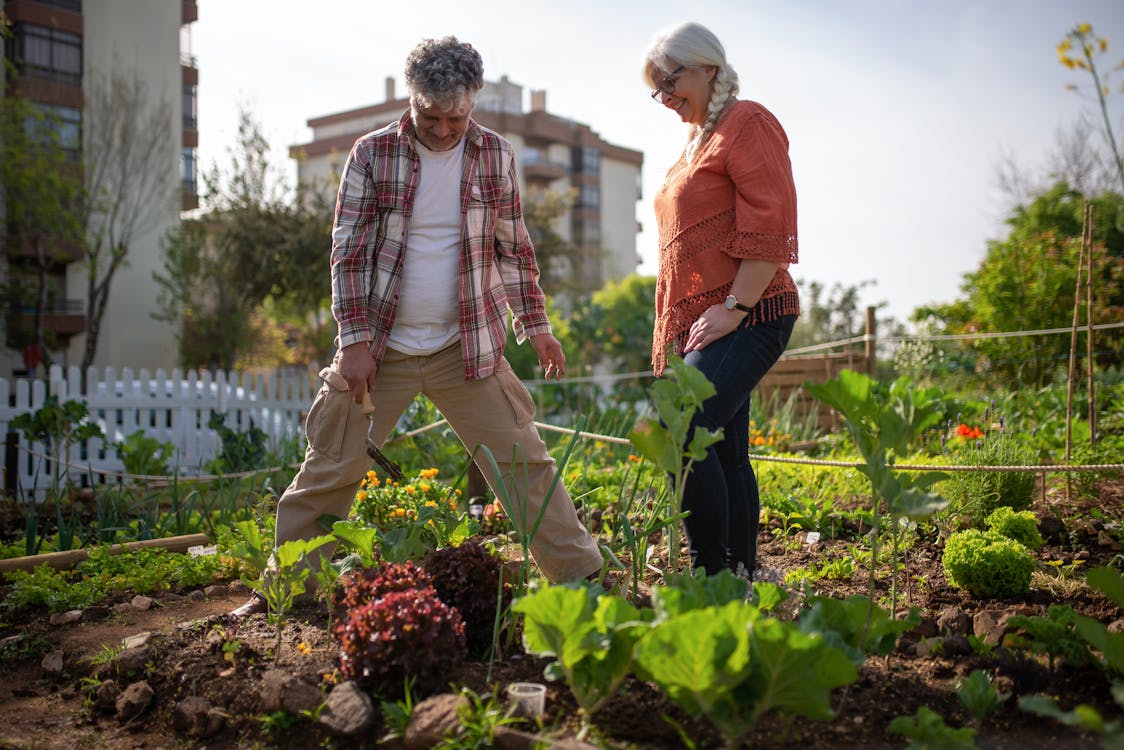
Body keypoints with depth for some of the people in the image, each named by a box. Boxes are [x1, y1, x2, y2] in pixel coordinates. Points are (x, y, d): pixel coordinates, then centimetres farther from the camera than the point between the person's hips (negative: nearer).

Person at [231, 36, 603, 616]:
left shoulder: (496, 156, 3)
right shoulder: (372, 154, -3)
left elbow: (514, 249, 11)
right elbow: (348, 251, -2)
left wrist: (535, 325, 6)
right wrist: (355, 340, -9)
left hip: (468, 348, 1)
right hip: (379, 348, -1)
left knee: (524, 463, 0)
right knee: (329, 471, 3)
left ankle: (582, 577, 12)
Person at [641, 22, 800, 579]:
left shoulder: (747, 122, -3)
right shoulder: (696, 141, 24)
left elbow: (769, 230, -13)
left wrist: (733, 307, -18)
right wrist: (671, 333, 20)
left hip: (745, 318, -9)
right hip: (697, 323, 9)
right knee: (725, 453, 8)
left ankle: (714, 575, -14)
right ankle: (742, 573, 15)